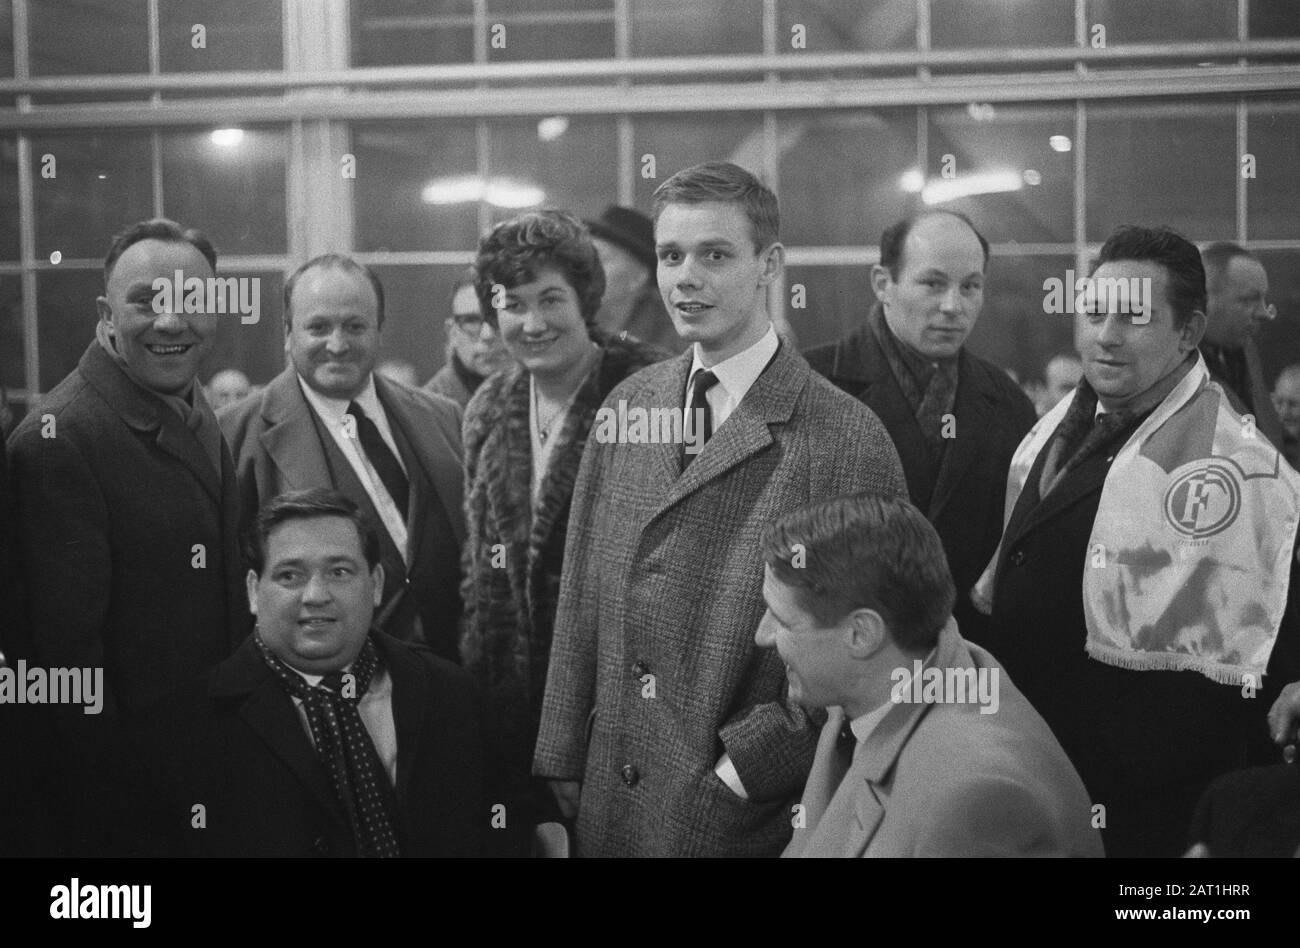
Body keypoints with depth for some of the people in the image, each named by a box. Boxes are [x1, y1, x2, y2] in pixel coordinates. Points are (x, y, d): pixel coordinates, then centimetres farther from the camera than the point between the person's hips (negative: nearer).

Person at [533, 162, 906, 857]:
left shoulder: (844, 438, -10)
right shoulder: (625, 408, 7)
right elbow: (581, 604, 9)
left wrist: (750, 768, -14)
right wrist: (563, 780, 6)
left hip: (746, 823, -5)